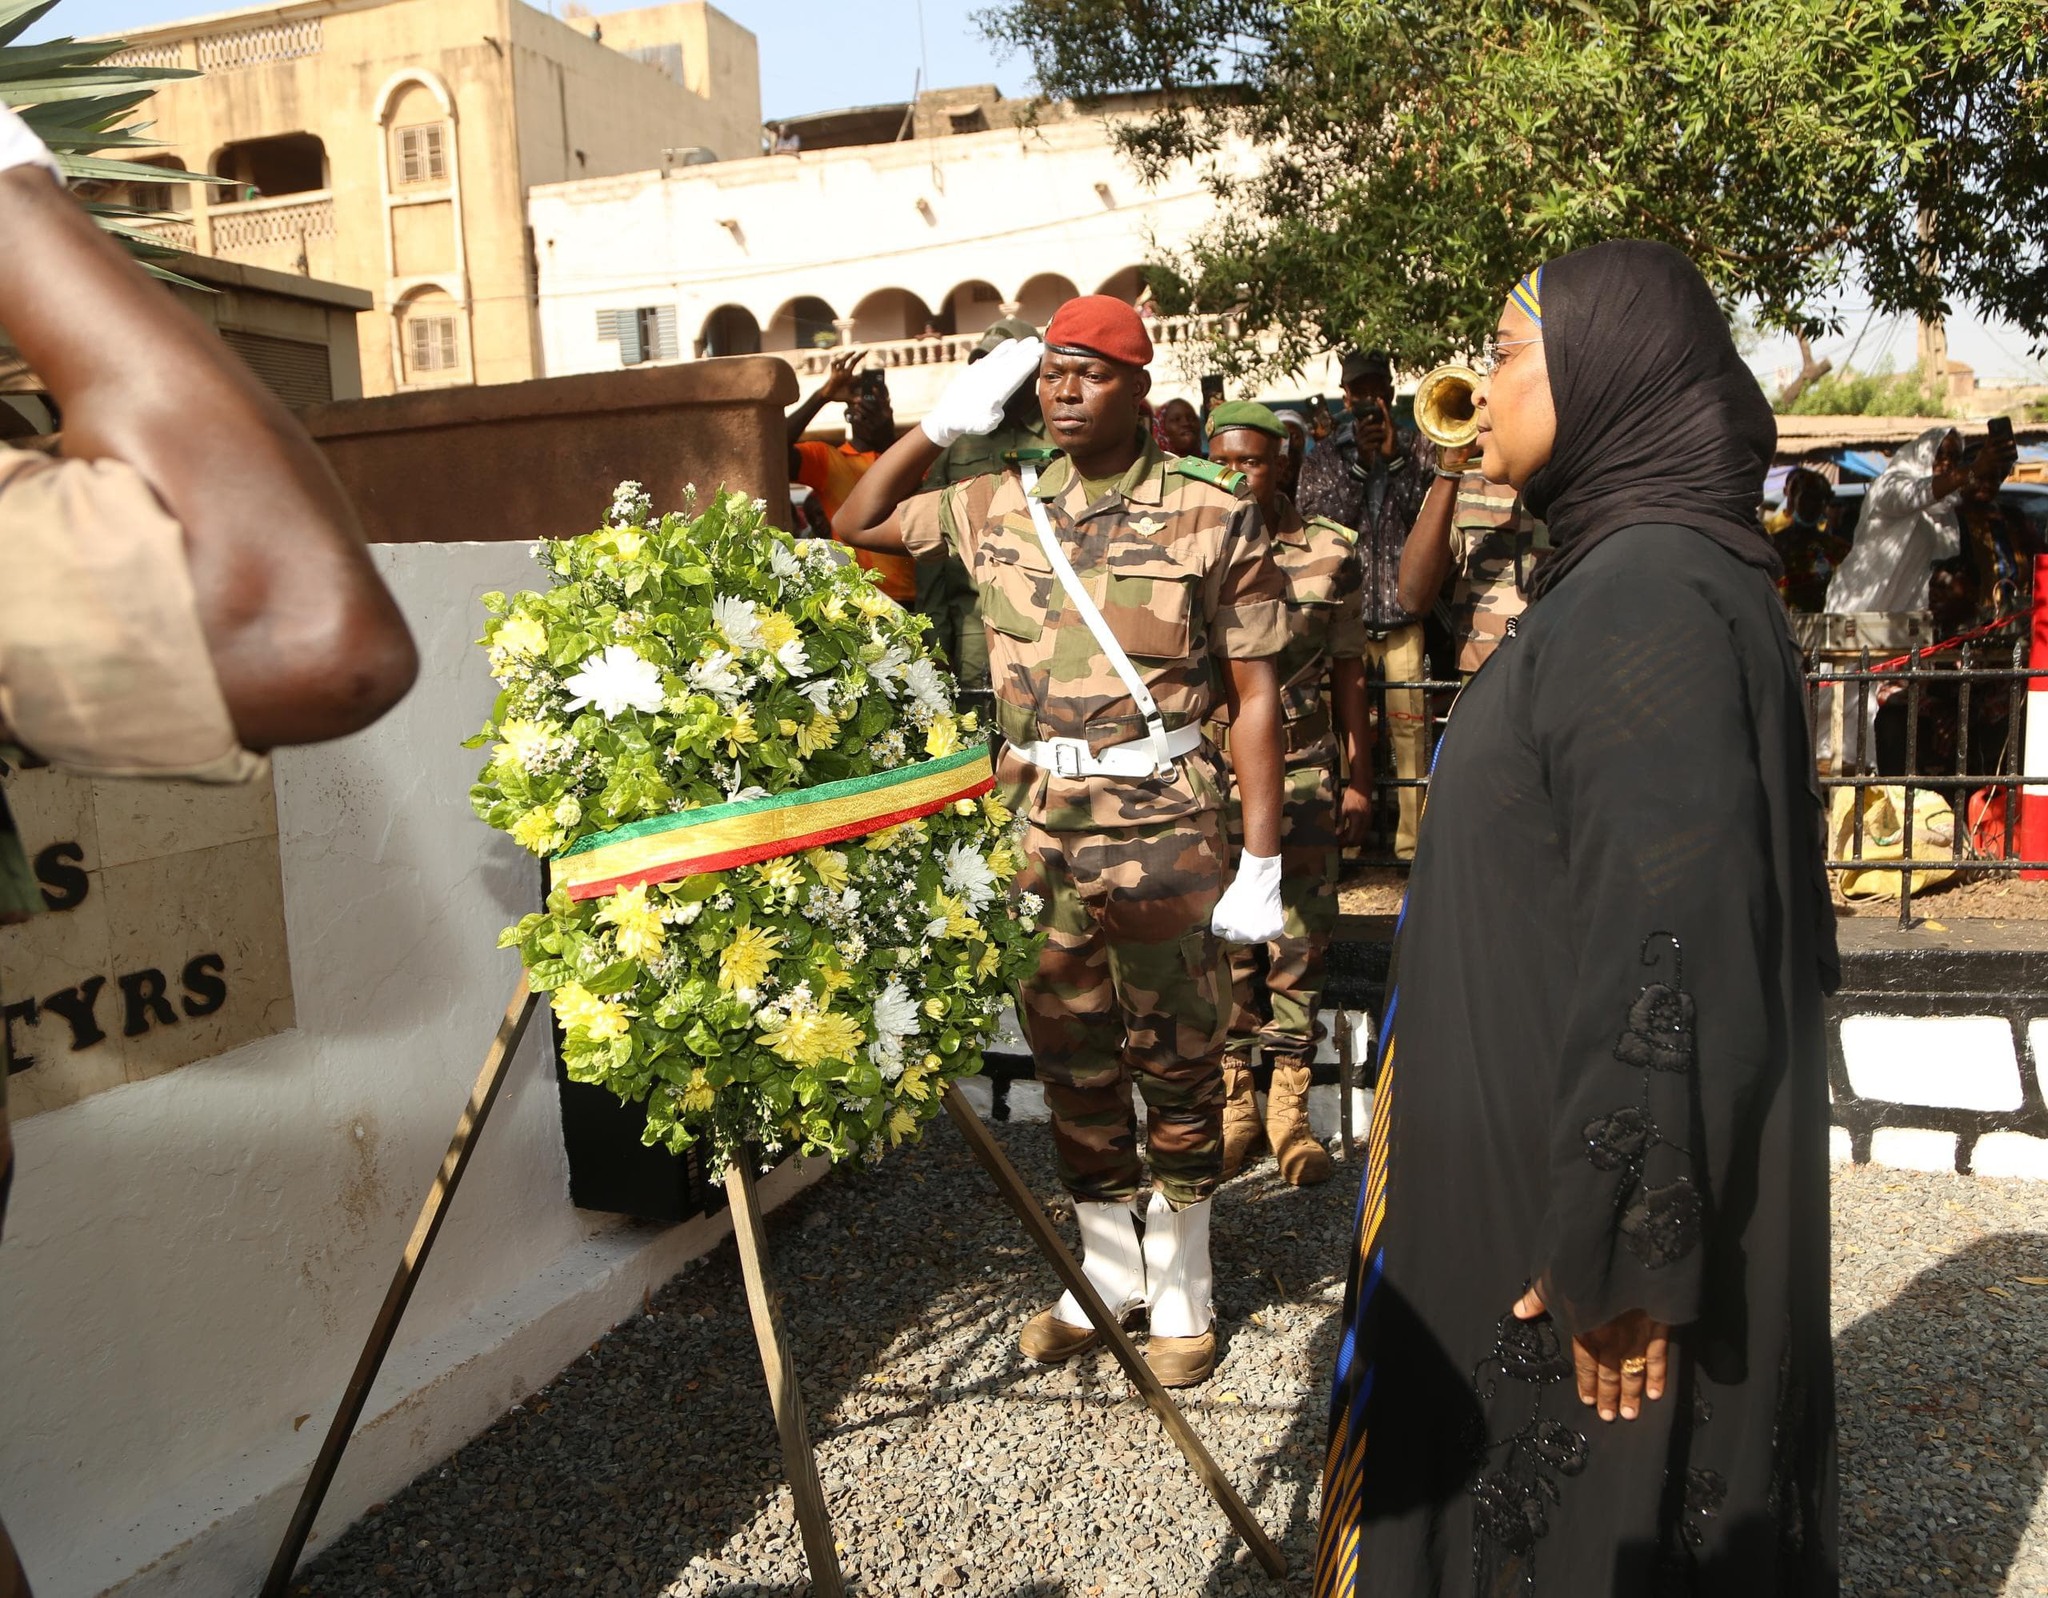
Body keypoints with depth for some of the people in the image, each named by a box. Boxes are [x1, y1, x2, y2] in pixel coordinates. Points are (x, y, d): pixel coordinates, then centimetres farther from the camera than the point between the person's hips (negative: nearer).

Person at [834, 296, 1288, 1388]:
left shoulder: (1213, 514, -4)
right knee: (1069, 1058, 14)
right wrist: (943, 424, 9)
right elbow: (857, 524, 20)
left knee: (1177, 1062, 7)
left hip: (1164, 822, -4)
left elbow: (1255, 693, -5)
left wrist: (1261, 862, -9)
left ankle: (1181, 1288, 27)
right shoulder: (997, 508, 7)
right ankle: (1105, 1274, 33)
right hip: (1037, 824, 4)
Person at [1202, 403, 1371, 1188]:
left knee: (1302, 940, 4)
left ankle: (1289, 1107, 16)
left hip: (1303, 770, 0)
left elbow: (1348, 671, 7)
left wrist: (1359, 776, 6)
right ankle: (1234, 1101, 19)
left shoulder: (1332, 552, 3)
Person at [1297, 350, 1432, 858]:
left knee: (1410, 728, -3)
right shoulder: (1324, 459, 10)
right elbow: (1315, 524, -3)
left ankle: (1413, 839, 4)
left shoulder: (1418, 449, 10)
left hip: (1404, 612, 0)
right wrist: (1361, 462, -10)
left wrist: (1394, 455, -11)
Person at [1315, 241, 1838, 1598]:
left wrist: (1614, 1250, -22)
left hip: (1611, 1174, -9)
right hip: (1559, 1146, 9)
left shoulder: (1652, 599, -23)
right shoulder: (1630, 577, 9)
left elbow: (1671, 951, -27)